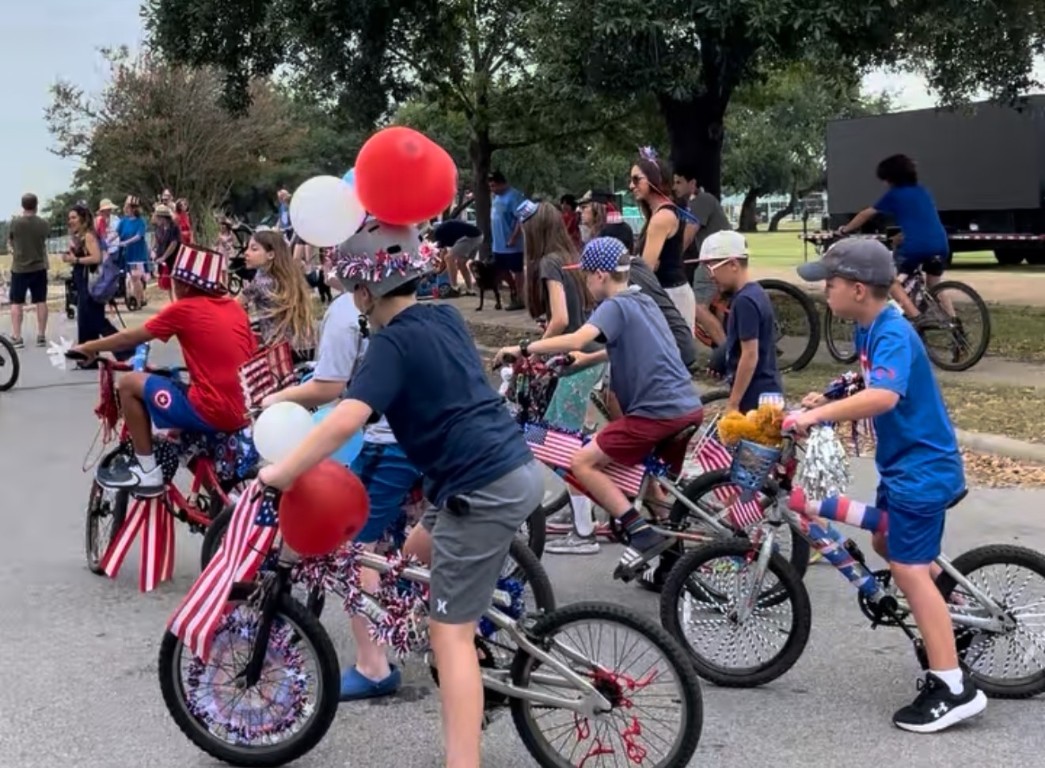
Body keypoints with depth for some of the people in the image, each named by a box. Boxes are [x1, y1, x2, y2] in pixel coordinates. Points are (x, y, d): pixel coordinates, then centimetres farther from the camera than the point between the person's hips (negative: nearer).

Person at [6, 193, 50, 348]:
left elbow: (9, 242, 3)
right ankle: (41, 336, 10)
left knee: (16, 303, 5)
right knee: (41, 301, 9)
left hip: (19, 268, -2)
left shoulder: (15, 222, -11)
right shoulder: (44, 224, -6)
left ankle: (16, 337, 3)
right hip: (39, 267, 2)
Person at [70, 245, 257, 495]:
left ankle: (147, 472, 10)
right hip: (244, 412, 8)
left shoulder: (183, 309, -4)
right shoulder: (235, 308, 12)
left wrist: (87, 347, 22)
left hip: (211, 411, -8)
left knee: (129, 383, 6)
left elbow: (130, 338, 6)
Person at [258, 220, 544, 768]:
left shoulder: (394, 343, -11)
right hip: (517, 470, 9)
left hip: (484, 490, -9)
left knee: (449, 631, -4)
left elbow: (348, 418, -26)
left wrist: (283, 473, -20)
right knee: (415, 554, 27)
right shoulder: (445, 317, 13)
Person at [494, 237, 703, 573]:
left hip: (657, 412, -9)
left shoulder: (614, 307, -8)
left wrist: (522, 349, -17)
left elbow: (575, 339, -24)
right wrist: (588, 358, 35)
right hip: (689, 407, 10)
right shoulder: (644, 302, 19)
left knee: (582, 463, -4)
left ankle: (642, 533, -10)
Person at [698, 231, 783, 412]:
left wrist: (733, 402, -18)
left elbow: (750, 355, -21)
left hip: (755, 396, -10)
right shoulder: (756, 293, 11)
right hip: (767, 389, 10)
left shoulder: (744, 301, -18)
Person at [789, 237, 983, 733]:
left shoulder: (894, 335, -24)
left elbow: (884, 396, -41)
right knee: (887, 544, 22)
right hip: (903, 461, 10)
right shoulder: (871, 330, 7)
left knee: (908, 567, -11)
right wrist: (828, 402, 7)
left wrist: (817, 415, -42)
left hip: (922, 466, -10)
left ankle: (953, 688, -9)